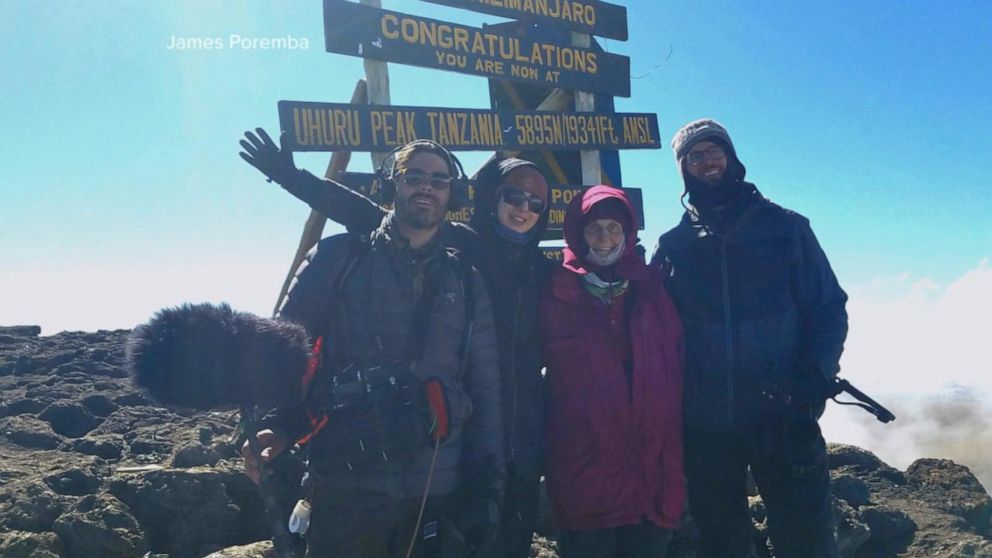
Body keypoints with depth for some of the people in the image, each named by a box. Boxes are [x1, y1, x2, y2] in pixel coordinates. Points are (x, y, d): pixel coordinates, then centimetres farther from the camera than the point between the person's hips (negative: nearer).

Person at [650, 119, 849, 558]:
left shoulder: (785, 227, 5)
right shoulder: (672, 246, 8)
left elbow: (829, 308, 4)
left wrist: (815, 374, -13)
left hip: (783, 418, -1)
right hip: (704, 425, 2)